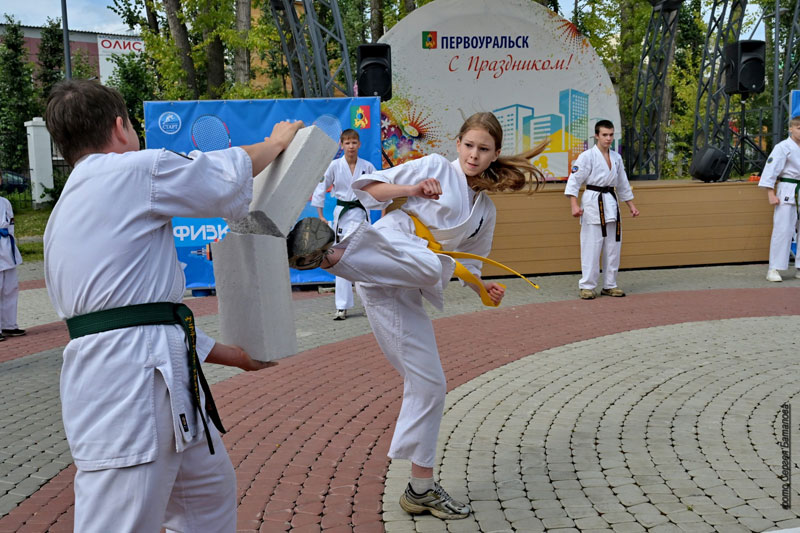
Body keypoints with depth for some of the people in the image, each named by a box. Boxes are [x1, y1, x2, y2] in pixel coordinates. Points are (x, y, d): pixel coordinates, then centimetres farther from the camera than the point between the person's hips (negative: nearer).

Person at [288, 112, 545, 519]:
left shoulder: (484, 210, 23)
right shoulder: (435, 167, 7)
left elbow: (465, 264, 31)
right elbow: (369, 187, 4)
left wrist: (483, 289, 10)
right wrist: (412, 189, -13)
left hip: (402, 292, 6)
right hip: (388, 247, -6)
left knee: (427, 384, 5)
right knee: (427, 265, -42)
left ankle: (421, 488, 15)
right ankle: (330, 255, -57)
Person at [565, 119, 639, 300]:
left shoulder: (616, 158, 11)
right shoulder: (587, 156, -8)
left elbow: (623, 185, 20)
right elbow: (574, 181, -13)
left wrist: (631, 205, 19)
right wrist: (574, 205, -23)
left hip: (611, 204, 6)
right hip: (593, 203, -6)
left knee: (613, 246, 9)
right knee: (591, 246, -7)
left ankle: (609, 285, 18)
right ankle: (587, 286, 1)